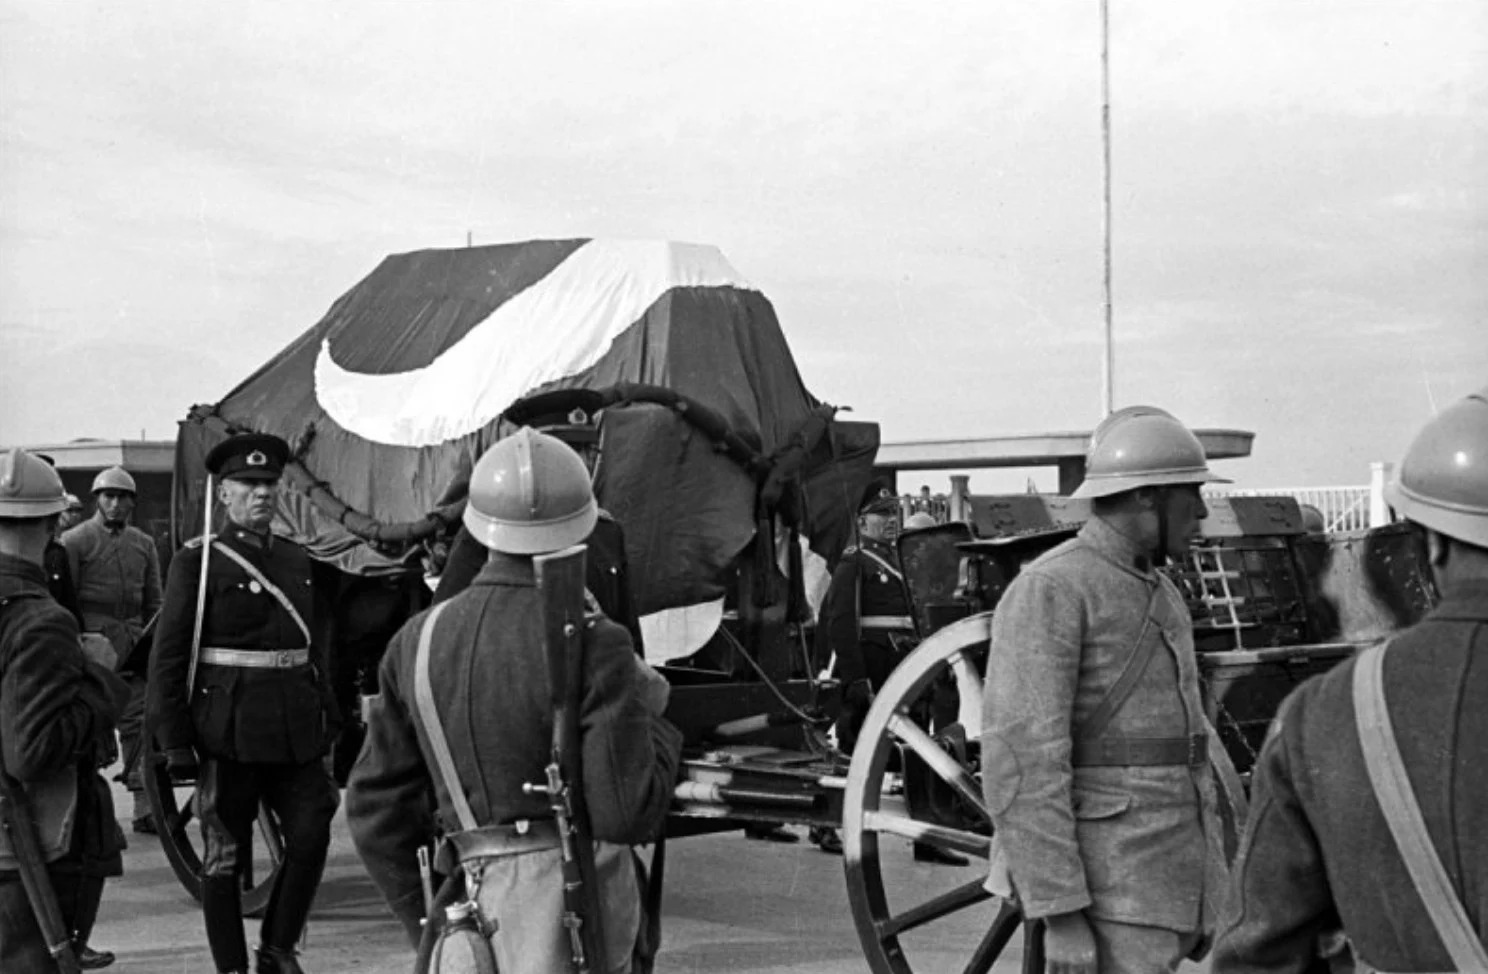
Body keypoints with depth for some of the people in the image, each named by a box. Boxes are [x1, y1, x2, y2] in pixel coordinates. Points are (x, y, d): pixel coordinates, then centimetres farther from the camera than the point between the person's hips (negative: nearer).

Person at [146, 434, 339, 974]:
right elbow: (168, 659, -6)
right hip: (228, 731, -5)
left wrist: (327, 715, 16)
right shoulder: (196, 563, -4)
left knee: (312, 834, -4)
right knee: (225, 855, 4)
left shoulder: (296, 559, 13)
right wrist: (174, 742, -10)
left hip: (295, 729, 5)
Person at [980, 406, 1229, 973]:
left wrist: (1207, 901, 21)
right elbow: (1021, 761, -19)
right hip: (1109, 891, -9)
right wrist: (1061, 913, -23)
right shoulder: (1049, 590, -12)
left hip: (1169, 879, 9)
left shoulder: (1159, 596, 17)